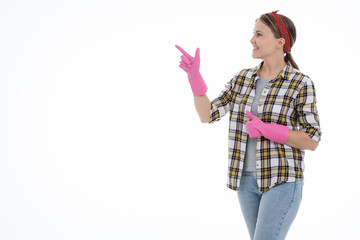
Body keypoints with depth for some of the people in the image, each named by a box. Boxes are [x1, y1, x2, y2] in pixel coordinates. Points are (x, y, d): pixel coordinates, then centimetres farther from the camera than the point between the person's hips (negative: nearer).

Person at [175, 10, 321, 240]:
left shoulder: (301, 84, -11)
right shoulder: (243, 78, 6)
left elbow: (312, 141, -11)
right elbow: (207, 114, 1)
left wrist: (266, 130, -21)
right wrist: (194, 75, -9)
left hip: (282, 180, -6)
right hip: (247, 179, 6)